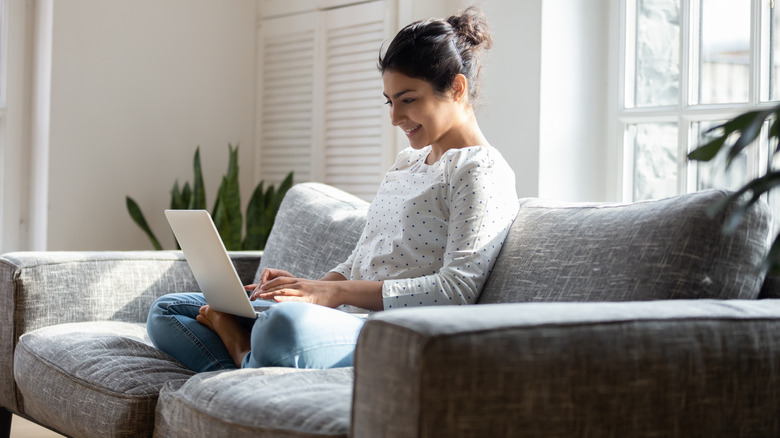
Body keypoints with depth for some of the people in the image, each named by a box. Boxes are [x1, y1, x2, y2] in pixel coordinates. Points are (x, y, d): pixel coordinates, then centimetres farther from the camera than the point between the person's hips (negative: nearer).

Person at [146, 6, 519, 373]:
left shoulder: (483, 172, -4)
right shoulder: (406, 163, 25)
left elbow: (457, 291, -16)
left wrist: (335, 292, -20)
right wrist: (310, 286, 3)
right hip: (349, 321, 10)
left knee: (288, 323, -44)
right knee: (166, 312, 8)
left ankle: (244, 353, -13)